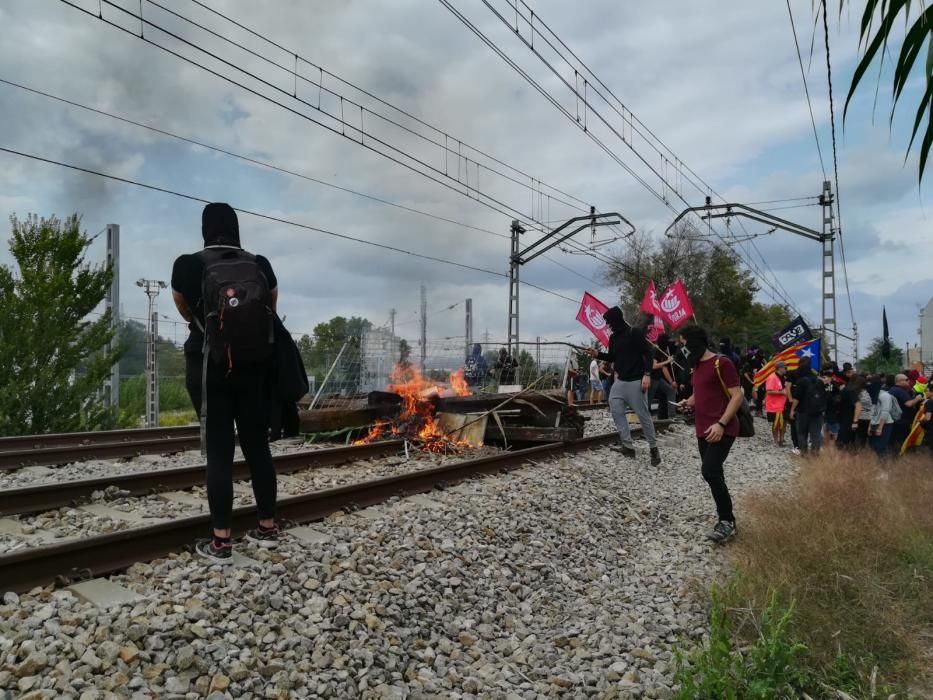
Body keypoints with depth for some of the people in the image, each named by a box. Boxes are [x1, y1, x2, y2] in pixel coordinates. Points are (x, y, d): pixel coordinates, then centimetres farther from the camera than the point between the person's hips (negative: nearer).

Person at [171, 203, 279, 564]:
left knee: (219, 450, -1)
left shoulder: (188, 265, -1)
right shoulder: (260, 265, 5)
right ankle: (268, 527, 18)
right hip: (255, 364, 3)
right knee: (257, 445, 10)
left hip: (211, 365, -3)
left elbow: (187, 313, 15)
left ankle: (221, 542, 0)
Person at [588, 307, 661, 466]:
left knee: (643, 415, -3)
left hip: (636, 381, -8)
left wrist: (647, 374, -22)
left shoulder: (636, 333, -10)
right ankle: (628, 446, 9)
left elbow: (647, 353, -13)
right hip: (620, 381, 8)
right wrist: (598, 354, 3)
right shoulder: (613, 338, 11)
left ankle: (653, 448, 10)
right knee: (615, 410, 2)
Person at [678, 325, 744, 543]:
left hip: (722, 430, -9)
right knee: (714, 474, 11)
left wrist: (721, 424, -24)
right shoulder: (697, 365, 13)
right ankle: (726, 520, 21)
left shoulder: (722, 363, -12)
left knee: (710, 471, -20)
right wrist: (689, 402, 6)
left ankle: (727, 521, -8)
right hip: (703, 431, 9)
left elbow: (737, 396, -15)